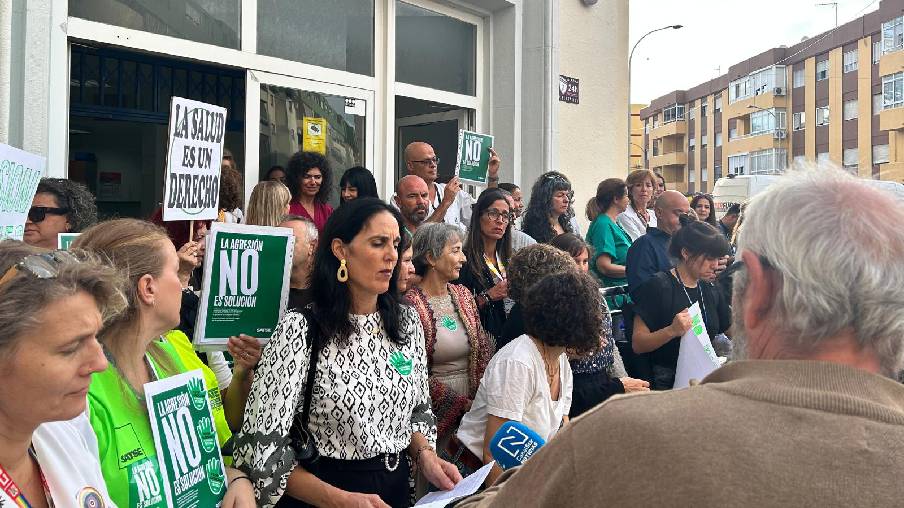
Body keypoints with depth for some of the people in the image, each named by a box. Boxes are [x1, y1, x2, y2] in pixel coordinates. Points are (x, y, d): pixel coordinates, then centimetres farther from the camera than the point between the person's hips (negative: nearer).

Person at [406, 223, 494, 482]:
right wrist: (461, 403, -13)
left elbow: (485, 350, 6)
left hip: (475, 405, 6)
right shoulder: (410, 302, -15)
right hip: (439, 412, -6)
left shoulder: (463, 294, 7)